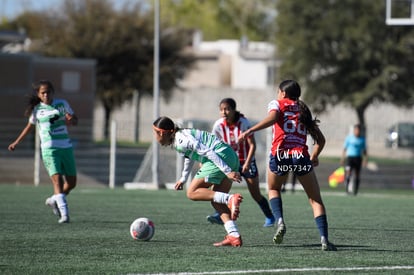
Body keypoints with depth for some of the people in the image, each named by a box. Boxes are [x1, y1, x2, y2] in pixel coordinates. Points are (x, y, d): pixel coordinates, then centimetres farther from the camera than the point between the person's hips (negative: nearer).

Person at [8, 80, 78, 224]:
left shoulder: (62, 104, 5)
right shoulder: (37, 109, 5)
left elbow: (75, 120, 12)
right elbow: (30, 125, 20)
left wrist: (71, 120, -13)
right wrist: (17, 142, 25)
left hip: (66, 147, 3)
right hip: (49, 149, -3)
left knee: (71, 182, 6)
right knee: (57, 180, -18)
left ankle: (54, 200, 32)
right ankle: (64, 214, -23)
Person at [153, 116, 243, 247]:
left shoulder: (181, 140, -10)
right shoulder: (182, 135, 21)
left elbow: (207, 152, -18)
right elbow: (189, 156, 40)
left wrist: (227, 171, -22)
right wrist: (183, 179, 51)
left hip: (221, 157, -10)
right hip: (232, 158, 10)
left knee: (192, 193, -5)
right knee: (216, 202, 10)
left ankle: (230, 199, -22)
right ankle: (234, 236, -3)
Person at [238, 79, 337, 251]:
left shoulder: (277, 104, 14)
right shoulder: (303, 110, 24)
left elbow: (272, 118, -11)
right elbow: (320, 139, 20)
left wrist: (250, 131, -18)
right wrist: (314, 157, 35)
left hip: (280, 155, -2)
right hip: (301, 156, 2)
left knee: (273, 189, 27)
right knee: (315, 199, 10)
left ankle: (280, 221, 1)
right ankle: (324, 239, -6)